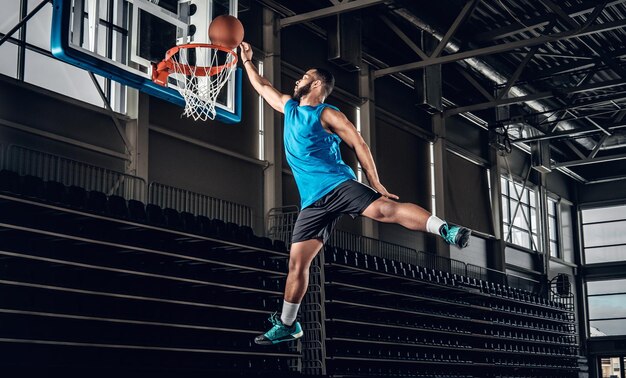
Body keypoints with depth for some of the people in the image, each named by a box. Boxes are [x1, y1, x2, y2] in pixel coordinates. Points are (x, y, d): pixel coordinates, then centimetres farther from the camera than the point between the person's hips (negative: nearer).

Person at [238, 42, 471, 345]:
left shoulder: (327, 114, 1)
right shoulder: (289, 107, 22)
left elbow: (359, 144, -5)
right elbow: (262, 87, 38)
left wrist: (376, 184, -12)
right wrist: (247, 60, 40)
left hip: (338, 185, -6)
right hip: (313, 201, 6)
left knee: (384, 210, -32)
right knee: (297, 262, 3)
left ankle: (446, 231, -36)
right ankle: (286, 325, 12)